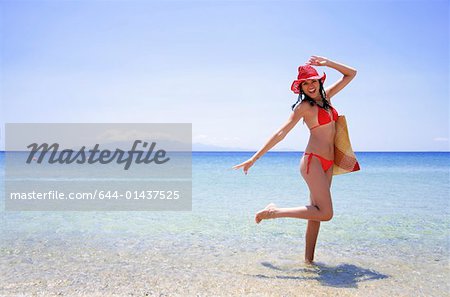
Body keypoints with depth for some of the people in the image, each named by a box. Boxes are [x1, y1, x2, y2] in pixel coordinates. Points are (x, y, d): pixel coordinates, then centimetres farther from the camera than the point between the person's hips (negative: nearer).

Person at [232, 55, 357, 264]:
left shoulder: (326, 97, 14)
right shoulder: (304, 106, -6)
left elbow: (351, 74, 22)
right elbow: (281, 133, -9)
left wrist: (327, 63, 8)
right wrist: (254, 158, -12)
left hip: (327, 164, 7)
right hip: (313, 161, -7)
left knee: (316, 211, 6)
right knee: (325, 213, -11)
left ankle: (308, 259, 12)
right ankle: (274, 212, -2)